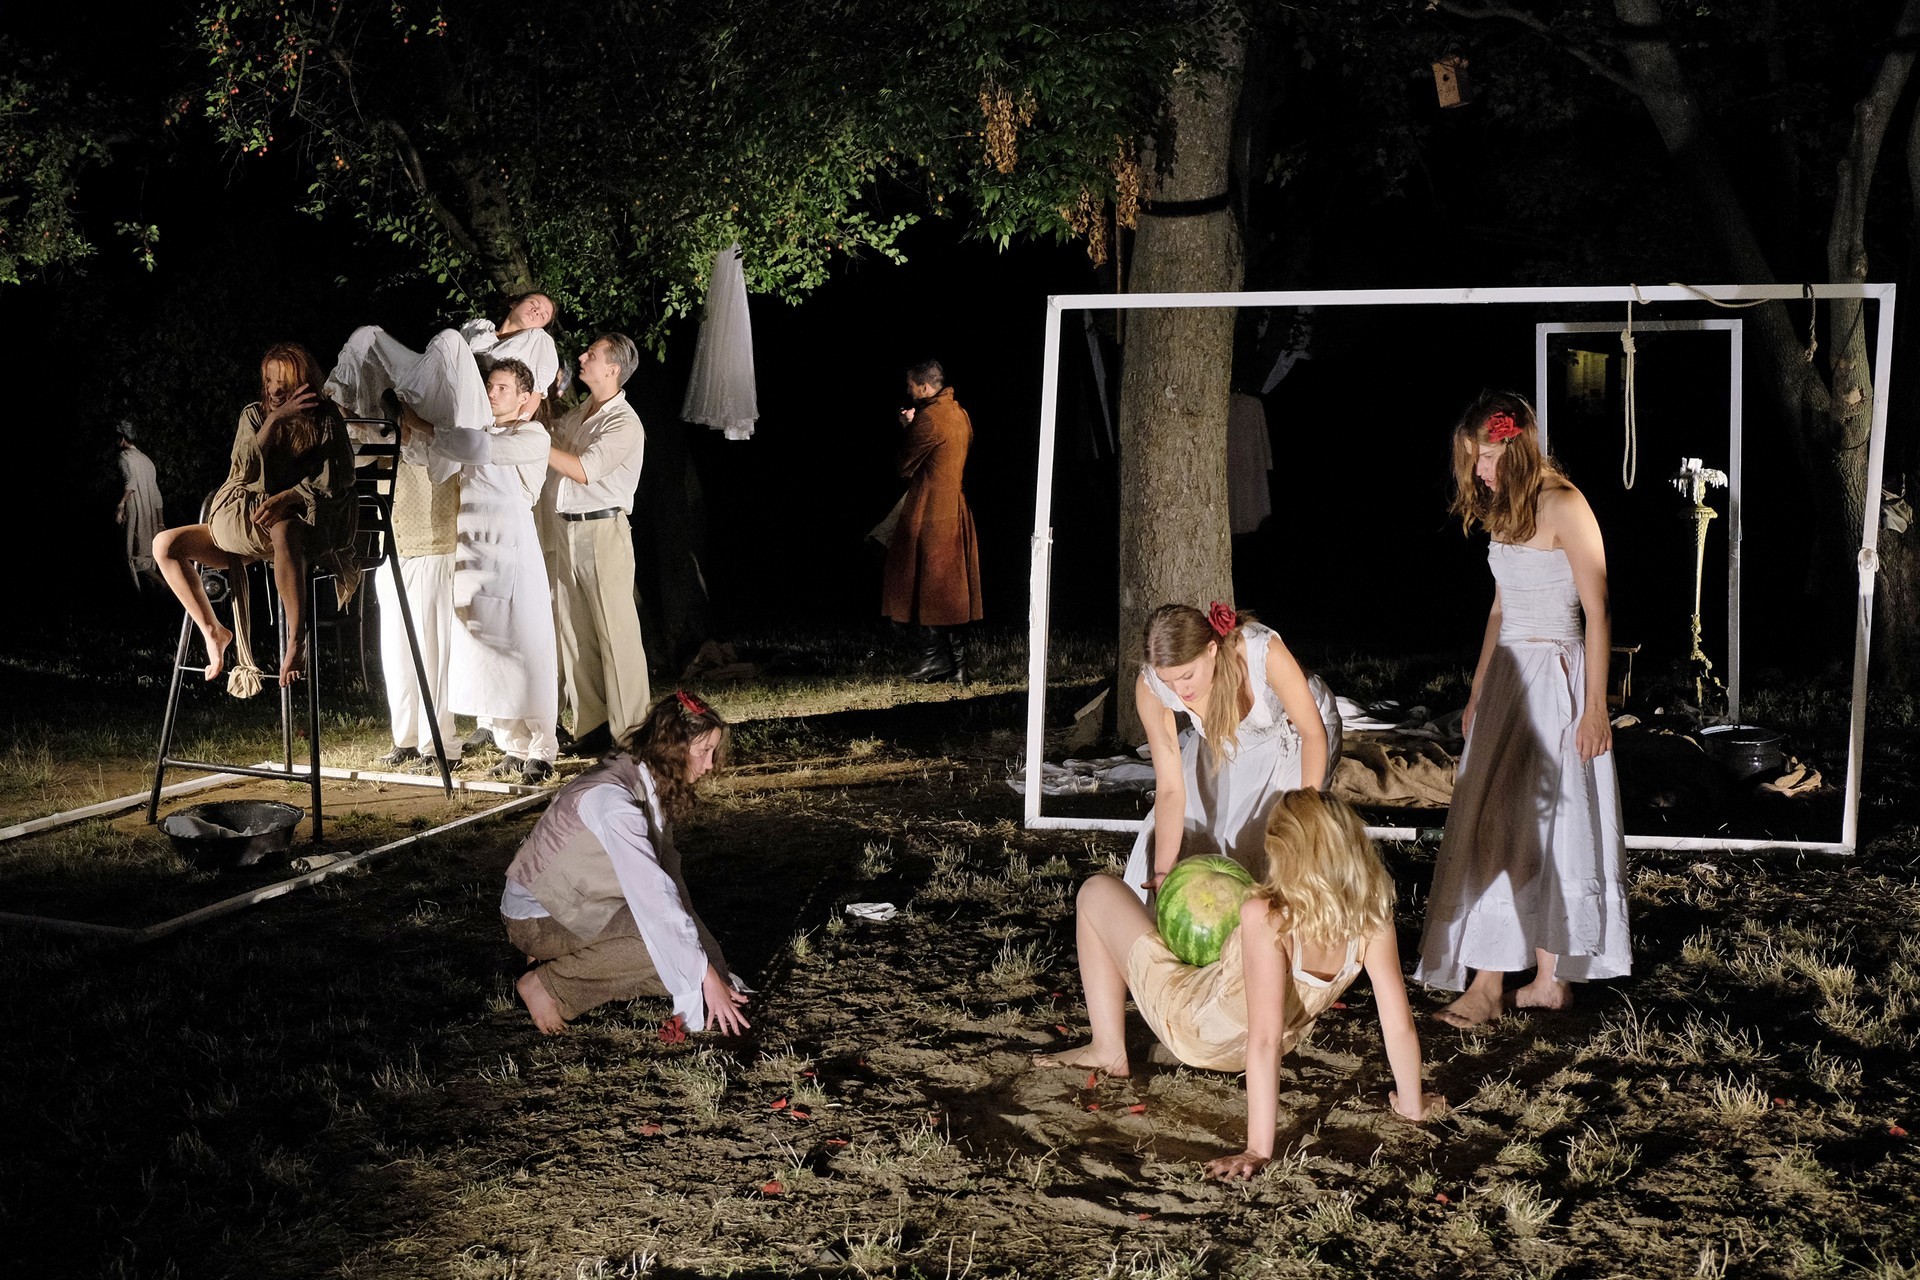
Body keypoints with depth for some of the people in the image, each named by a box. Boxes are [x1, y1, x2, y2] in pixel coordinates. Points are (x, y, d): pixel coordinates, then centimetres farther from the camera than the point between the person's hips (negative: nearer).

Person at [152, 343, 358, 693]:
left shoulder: (325, 421, -2)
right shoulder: (254, 415, 6)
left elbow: (335, 482, -8)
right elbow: (245, 471, -8)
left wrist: (287, 497, -23)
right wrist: (275, 419, -18)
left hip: (303, 522, -6)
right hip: (241, 521, 6)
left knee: (283, 531, -44)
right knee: (165, 545, -9)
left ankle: (295, 642, -41)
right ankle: (213, 631, 1)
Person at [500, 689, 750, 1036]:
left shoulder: (652, 786, 1)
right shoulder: (614, 799, -28)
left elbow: (667, 877, 0)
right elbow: (653, 894, -33)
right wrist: (708, 978, -32)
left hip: (580, 907, 9)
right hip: (537, 918, -9)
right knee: (667, 945, -25)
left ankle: (565, 959, 6)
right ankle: (547, 983, -10)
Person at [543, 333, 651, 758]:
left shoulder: (624, 424, -9)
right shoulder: (574, 414, 15)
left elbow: (584, 469, -18)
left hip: (603, 531, -8)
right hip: (563, 531, 8)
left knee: (615, 630, -7)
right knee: (572, 630, 6)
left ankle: (629, 729, -4)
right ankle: (590, 725, 11)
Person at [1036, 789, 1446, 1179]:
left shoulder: (1266, 918, -39)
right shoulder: (1371, 916, -25)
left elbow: (1264, 1041, -40)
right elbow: (1399, 1024, -20)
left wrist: (1258, 1150, -36)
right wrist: (1412, 1105, -4)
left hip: (1194, 1027, -6)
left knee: (1098, 892, 10)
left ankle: (1108, 1050, 18)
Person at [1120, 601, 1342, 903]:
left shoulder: (1264, 652, -41)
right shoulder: (1150, 688, -32)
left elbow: (1313, 732, -26)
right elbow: (1170, 788, -28)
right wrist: (1163, 871, -37)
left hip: (1292, 733, -3)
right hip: (1223, 741, 3)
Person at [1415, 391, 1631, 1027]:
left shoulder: (1562, 507, -14)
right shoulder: (1506, 508, 12)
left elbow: (1597, 612, -14)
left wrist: (1595, 706, -16)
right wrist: (1478, 690, 20)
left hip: (1552, 678, -8)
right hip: (1508, 676, 8)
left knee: (1514, 826, -9)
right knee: (1534, 831, 8)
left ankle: (1489, 984, -6)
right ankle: (1549, 981, 13)